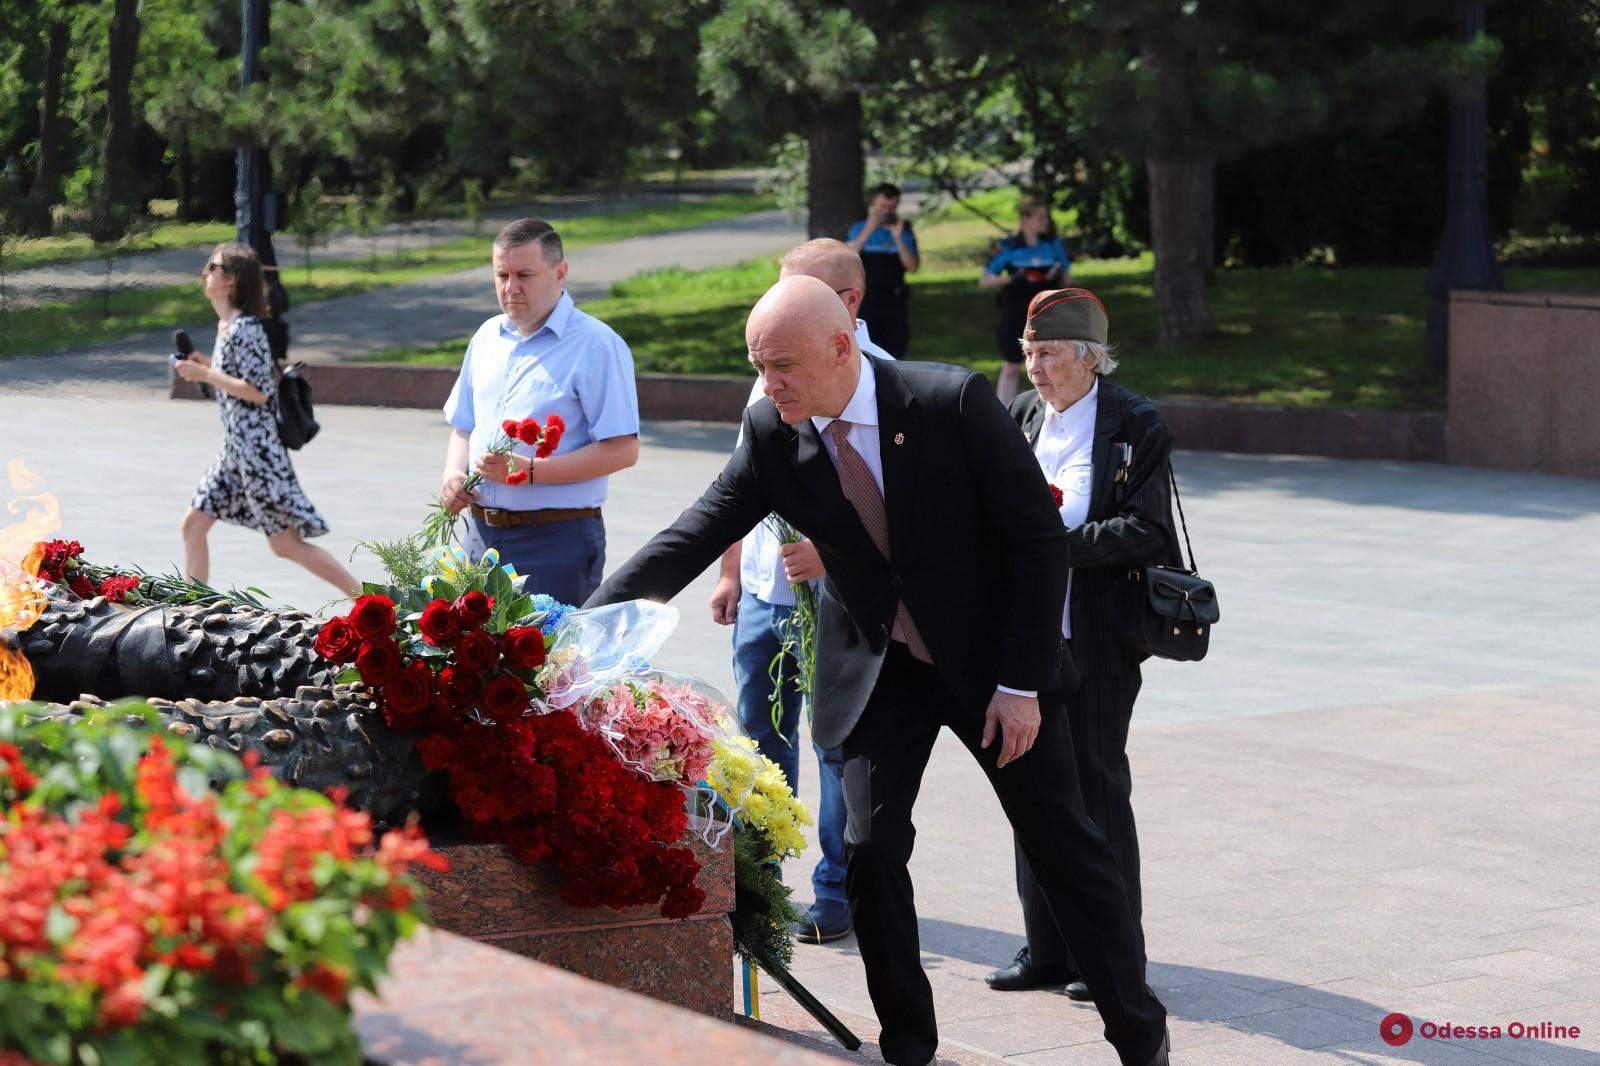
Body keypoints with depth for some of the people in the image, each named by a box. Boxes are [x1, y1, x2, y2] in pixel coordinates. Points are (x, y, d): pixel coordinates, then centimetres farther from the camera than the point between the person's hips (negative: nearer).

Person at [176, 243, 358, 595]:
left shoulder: (244, 328, -17)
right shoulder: (226, 326, 12)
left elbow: (258, 391, -21)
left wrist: (206, 375, -16)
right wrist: (207, 365, 10)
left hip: (256, 446, -10)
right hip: (234, 448, 10)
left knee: (285, 543, -6)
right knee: (193, 523, 9)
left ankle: (363, 596, 0)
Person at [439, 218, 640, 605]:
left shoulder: (596, 346, -8)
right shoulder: (487, 337, 14)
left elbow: (622, 449, -14)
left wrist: (529, 471, -20)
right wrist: (453, 475, 1)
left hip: (556, 540, -6)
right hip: (482, 535, 6)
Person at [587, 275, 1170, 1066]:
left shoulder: (953, 402, -22)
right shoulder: (771, 436, -12)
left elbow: (1039, 539, -17)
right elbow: (690, 542, -13)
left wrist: (1020, 684, -18)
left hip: (988, 656, -2)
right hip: (876, 668, 3)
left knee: (1064, 848, 5)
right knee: (869, 849, -8)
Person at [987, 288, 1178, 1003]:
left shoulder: (1137, 426, -6)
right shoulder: (1019, 416, 10)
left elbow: (1147, 531, -13)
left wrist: (1059, 544, -19)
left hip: (1096, 642, -5)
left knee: (1098, 787, 1)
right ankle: (1046, 947, 19)